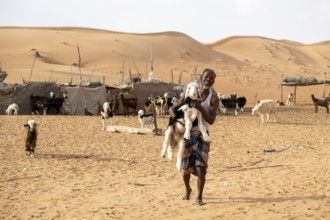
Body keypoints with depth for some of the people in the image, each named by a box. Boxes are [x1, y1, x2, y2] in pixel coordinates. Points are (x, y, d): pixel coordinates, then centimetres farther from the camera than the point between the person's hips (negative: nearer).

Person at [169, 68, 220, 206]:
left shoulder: (214, 99, -5)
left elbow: (211, 120, -14)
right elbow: (172, 108, 3)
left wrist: (200, 107, -28)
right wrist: (174, 115, -21)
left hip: (202, 135, -2)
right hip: (187, 134, 2)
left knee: (201, 167, -14)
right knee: (185, 168, 10)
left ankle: (199, 197, -1)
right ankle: (187, 189, 39)